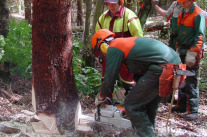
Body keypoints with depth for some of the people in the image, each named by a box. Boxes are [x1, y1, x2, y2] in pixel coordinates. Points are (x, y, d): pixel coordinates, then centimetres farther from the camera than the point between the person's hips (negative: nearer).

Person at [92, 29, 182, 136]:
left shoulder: (113, 49, 2)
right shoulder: (126, 41, 29)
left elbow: (109, 79, 2)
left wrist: (100, 97, 20)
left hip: (162, 69, -10)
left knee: (132, 106, 0)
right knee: (150, 102, 27)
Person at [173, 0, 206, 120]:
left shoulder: (198, 14, -11)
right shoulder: (182, 14, 15)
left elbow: (200, 36, -17)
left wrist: (193, 54, -22)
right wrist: (177, 47, 19)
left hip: (192, 53, -8)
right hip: (182, 52, 8)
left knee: (191, 83, -9)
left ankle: (193, 111, -5)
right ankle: (182, 105, 25)